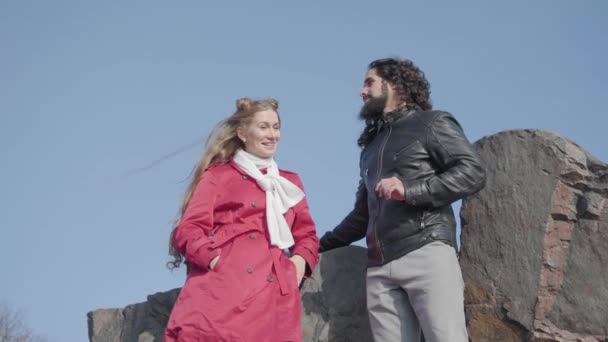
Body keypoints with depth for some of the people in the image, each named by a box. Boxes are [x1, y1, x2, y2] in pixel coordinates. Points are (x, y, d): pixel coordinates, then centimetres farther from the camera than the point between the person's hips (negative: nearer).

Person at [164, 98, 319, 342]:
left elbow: (307, 234, 29)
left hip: (272, 296, 4)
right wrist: (214, 259, -13)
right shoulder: (218, 175, 14)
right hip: (223, 287, -4)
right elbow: (189, 229, 5)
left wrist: (300, 261, 7)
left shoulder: (290, 183, 26)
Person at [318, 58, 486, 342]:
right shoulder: (370, 145, 29)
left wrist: (410, 190, -14)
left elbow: (473, 172, -5)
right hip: (379, 267, 6)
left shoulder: (431, 123, 11)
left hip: (427, 252, -5)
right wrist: (320, 245, 29)